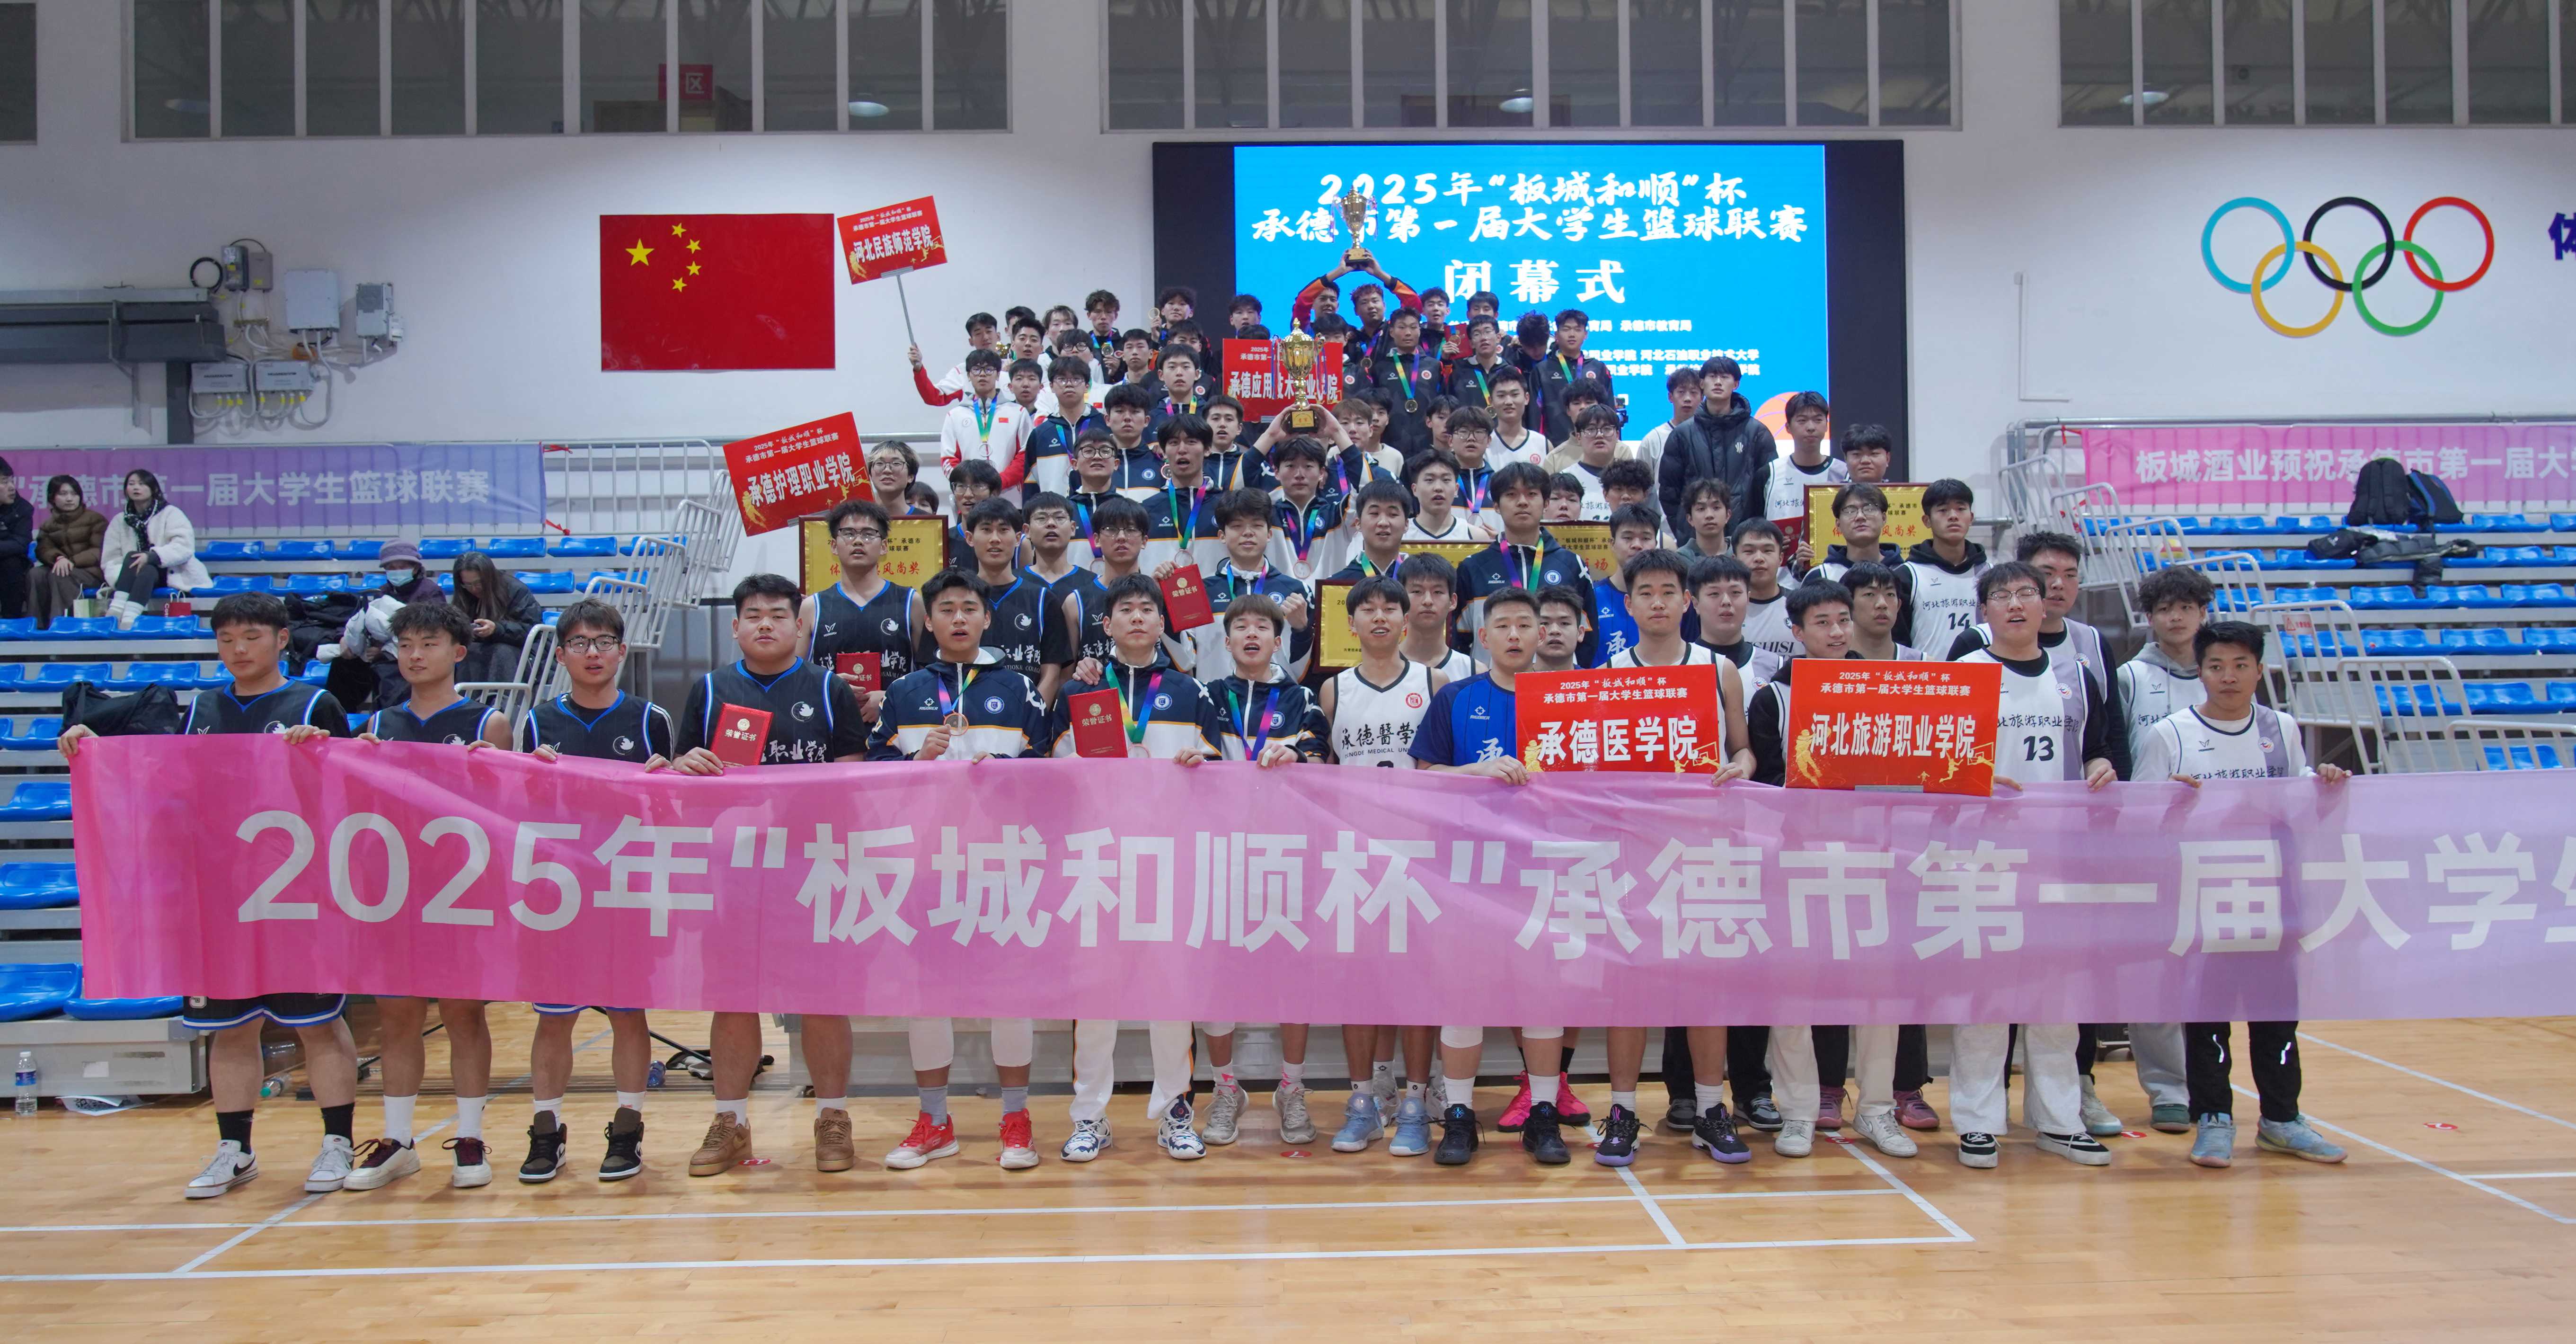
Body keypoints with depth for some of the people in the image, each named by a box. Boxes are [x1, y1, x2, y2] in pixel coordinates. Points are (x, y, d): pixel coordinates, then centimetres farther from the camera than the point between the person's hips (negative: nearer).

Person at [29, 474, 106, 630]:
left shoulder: (95, 519, 7)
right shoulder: (48, 525, 20)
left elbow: (99, 552, -4)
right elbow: (44, 550, 3)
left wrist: (73, 561, -19)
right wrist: (59, 558, -22)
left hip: (91, 571, -4)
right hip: (61, 567, 4)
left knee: (59, 577, -35)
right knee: (35, 575, -28)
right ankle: (37, 625, -31)